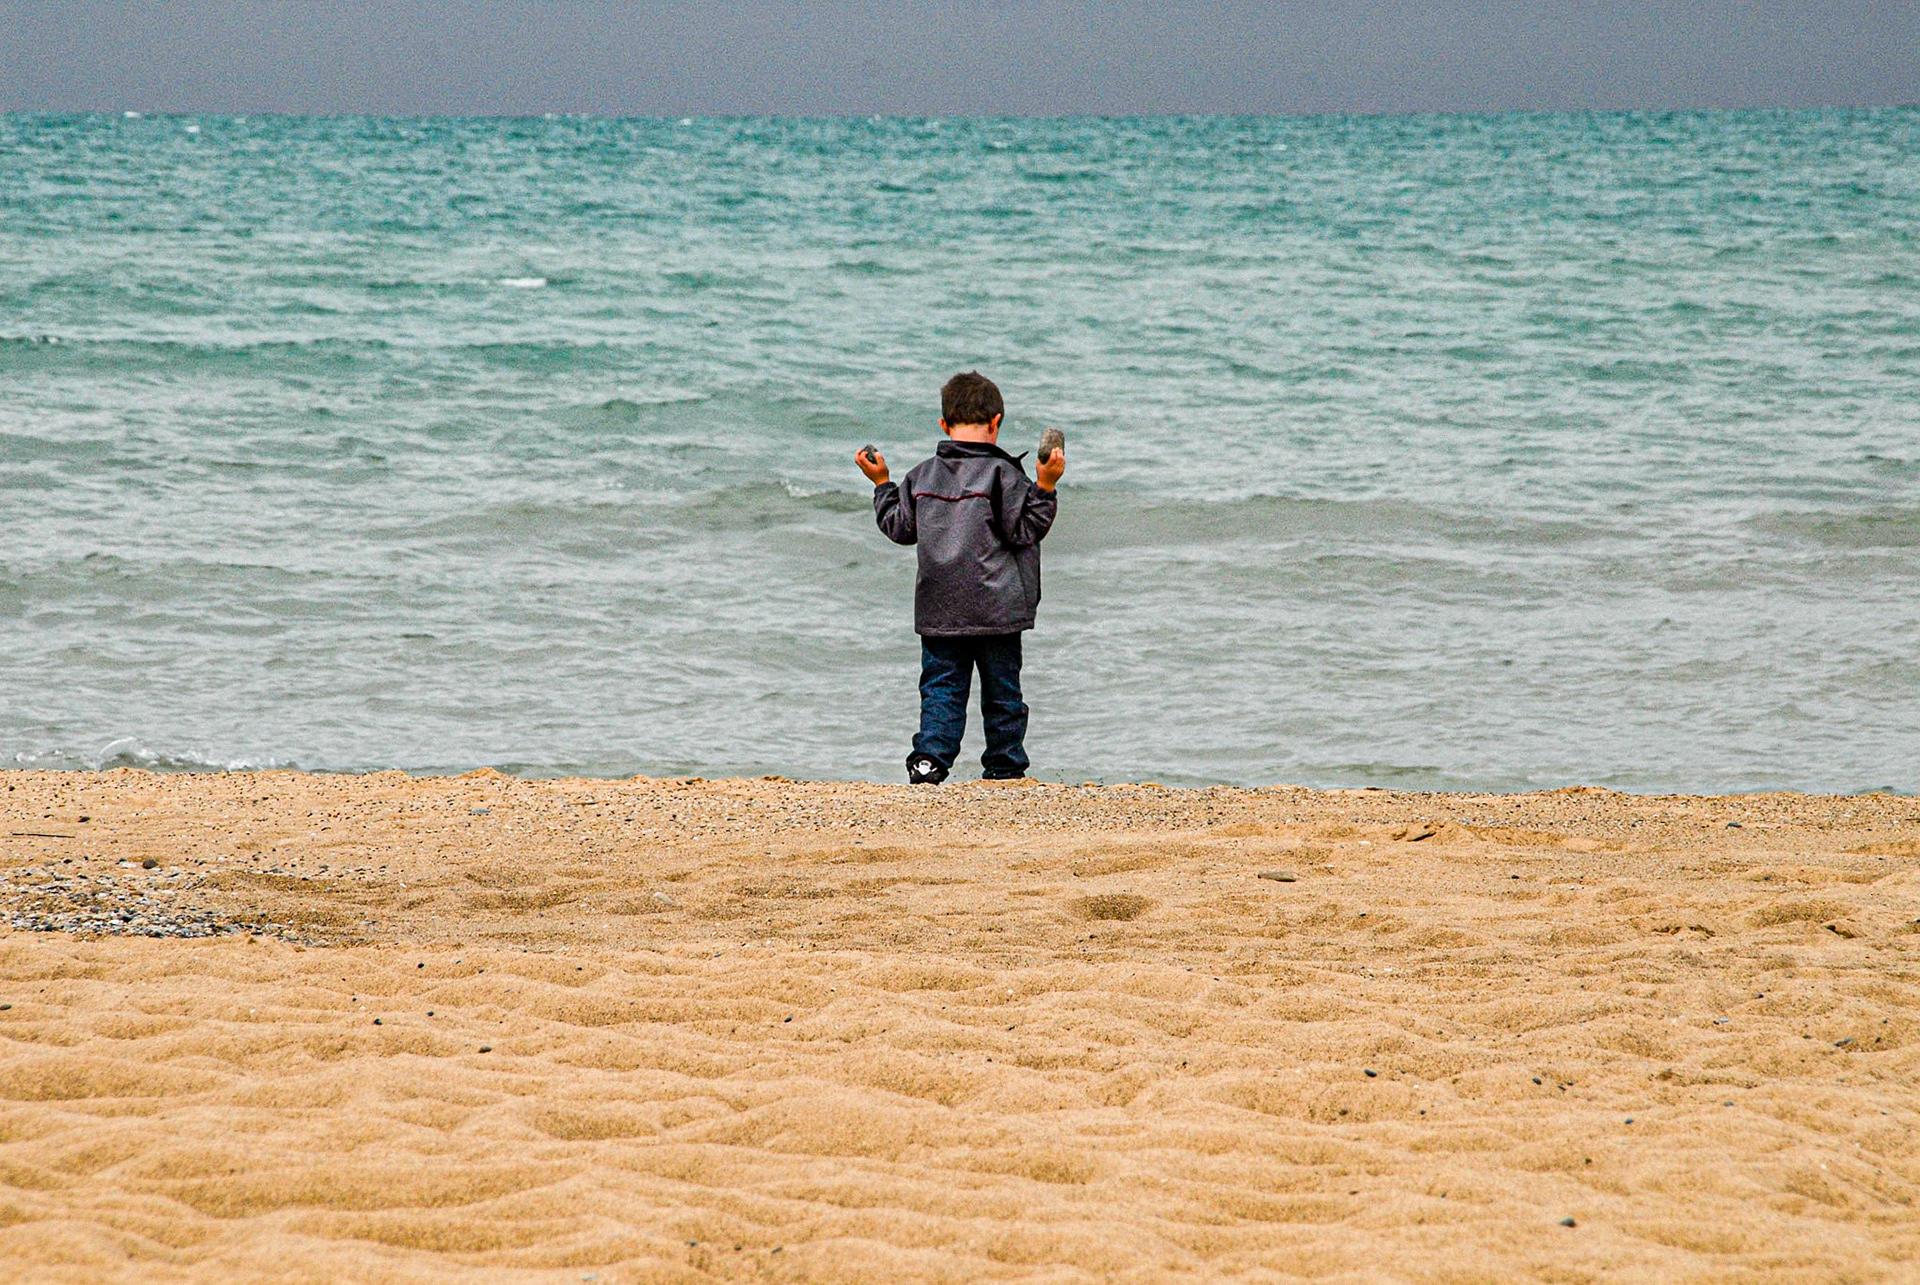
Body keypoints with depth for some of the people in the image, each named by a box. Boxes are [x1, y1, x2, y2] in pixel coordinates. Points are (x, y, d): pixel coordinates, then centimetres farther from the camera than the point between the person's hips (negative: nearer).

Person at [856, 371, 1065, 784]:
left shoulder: (921, 476, 5)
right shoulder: (1001, 473, -9)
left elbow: (900, 528, 14)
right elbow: (1023, 531, -10)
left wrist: (882, 484, 26)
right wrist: (1044, 487, -10)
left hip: (938, 610, 3)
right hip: (997, 608, -3)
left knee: (941, 688, 6)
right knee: (1002, 691, 8)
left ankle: (929, 757, -12)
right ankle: (1005, 768, 12)